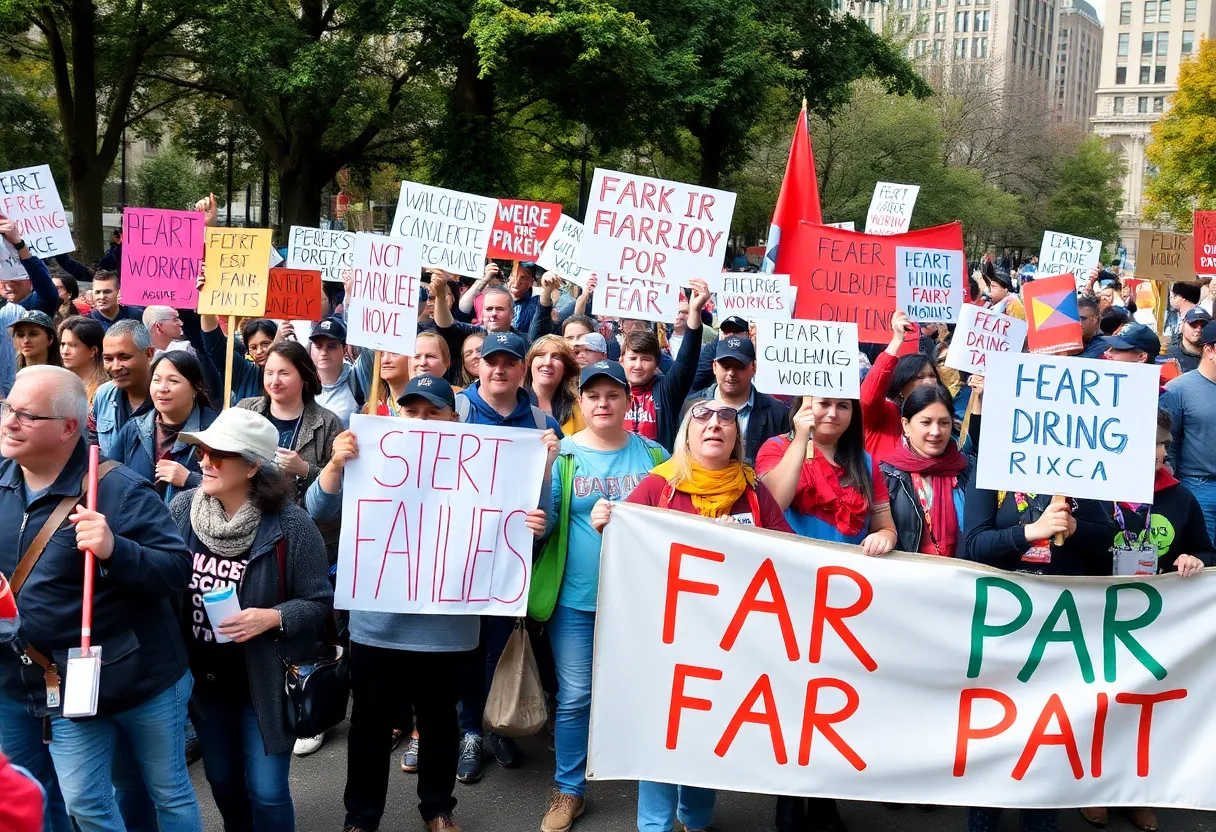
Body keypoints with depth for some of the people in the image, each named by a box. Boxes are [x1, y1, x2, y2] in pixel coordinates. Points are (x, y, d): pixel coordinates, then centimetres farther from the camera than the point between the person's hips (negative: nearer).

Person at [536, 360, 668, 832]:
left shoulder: (652, 454, 2)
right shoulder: (563, 454, -2)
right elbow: (545, 524, -8)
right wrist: (542, 472, -27)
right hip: (576, 598, -1)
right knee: (574, 697, 5)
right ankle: (569, 789, 21)